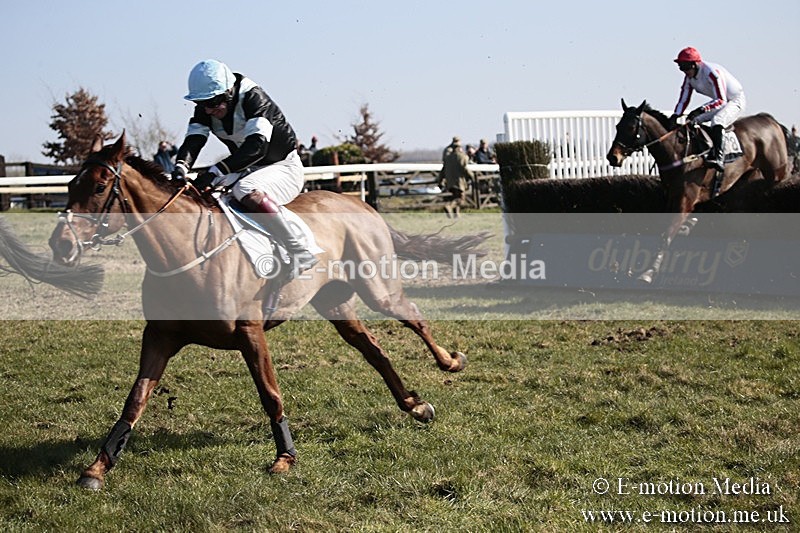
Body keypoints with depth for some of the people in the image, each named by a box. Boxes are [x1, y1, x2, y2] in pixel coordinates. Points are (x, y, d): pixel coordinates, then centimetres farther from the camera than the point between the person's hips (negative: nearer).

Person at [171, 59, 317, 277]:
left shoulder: (253, 98, -24)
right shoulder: (205, 109, -4)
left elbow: (257, 145, -37)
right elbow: (193, 138, -17)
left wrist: (216, 171, -46)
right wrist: (181, 167, -40)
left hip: (284, 167, -8)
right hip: (248, 170, 8)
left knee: (247, 190, -37)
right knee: (198, 191, -6)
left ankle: (300, 253, -31)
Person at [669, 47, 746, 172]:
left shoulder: (712, 72, -30)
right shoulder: (689, 77, -5)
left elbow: (721, 100, -34)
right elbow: (684, 99, 1)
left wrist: (701, 110, -46)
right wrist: (675, 116, -16)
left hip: (736, 101, -9)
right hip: (718, 102, 9)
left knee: (717, 120, -35)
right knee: (691, 121, 0)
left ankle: (718, 157, -41)